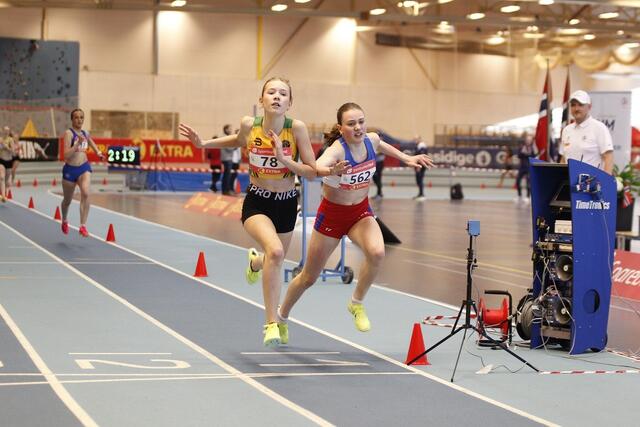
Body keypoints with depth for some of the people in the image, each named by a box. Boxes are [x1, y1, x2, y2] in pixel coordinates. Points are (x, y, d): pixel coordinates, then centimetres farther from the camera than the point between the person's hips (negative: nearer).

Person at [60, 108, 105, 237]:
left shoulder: (86, 134, 5)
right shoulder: (68, 133, -12)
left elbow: (92, 144, 30)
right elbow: (66, 155, -22)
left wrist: (98, 153, 13)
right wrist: (78, 143, -31)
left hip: (84, 168, 3)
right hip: (70, 169, -3)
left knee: (86, 193, -26)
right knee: (67, 200, 16)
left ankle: (83, 226, -23)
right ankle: (64, 221, 48)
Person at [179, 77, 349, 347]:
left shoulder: (297, 128, -16)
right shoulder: (249, 124, -12)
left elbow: (312, 172, -13)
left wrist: (285, 159, -28)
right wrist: (203, 143, 6)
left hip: (286, 204, 2)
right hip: (256, 203, -2)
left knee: (276, 263, 22)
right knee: (275, 251, -31)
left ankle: (256, 261, 62)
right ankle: (272, 323, -22)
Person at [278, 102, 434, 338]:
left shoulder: (371, 140, -12)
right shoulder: (337, 150, -30)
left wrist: (406, 158, 19)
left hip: (361, 212, 4)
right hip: (332, 214, -4)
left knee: (376, 252, -29)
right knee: (309, 277, 11)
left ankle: (357, 304, -4)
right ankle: (281, 317, 39)